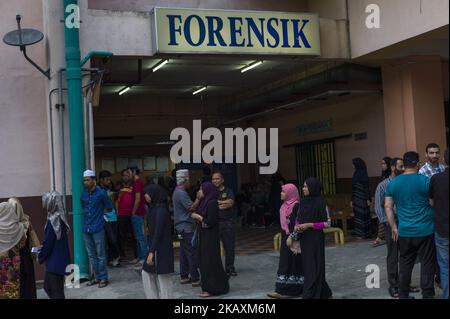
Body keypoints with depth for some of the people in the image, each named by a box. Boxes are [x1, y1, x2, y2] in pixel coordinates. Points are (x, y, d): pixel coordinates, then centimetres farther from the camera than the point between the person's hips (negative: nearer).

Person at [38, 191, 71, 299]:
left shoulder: (53, 220, -20)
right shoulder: (60, 218, 6)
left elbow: (48, 242, -16)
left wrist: (40, 257, -3)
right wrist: (42, 249, 16)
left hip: (55, 261, -9)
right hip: (60, 259, 9)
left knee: (56, 291, 1)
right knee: (47, 286, 19)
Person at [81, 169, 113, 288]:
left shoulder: (101, 193, -6)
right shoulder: (83, 195, 10)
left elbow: (109, 208, 3)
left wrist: (98, 212, 4)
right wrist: (89, 214, 9)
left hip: (97, 228, -6)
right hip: (86, 228, 6)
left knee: (100, 255, 0)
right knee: (91, 255, 12)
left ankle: (103, 278, 7)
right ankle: (96, 277, 22)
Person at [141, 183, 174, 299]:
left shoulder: (160, 210, -18)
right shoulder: (154, 208, 10)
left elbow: (158, 232, -22)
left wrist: (151, 252, -23)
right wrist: (151, 249, 18)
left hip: (161, 249, -10)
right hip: (155, 247, 10)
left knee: (163, 277, 1)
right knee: (147, 273, 14)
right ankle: (153, 297, 22)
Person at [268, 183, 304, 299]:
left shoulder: (296, 206, -15)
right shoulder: (285, 205, 11)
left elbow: (298, 224, -19)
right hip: (285, 238, 9)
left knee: (294, 263, -1)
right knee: (285, 264, 10)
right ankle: (283, 290, 14)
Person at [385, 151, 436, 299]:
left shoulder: (393, 183, 2)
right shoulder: (425, 181, -8)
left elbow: (388, 207, 3)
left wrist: (394, 228, 9)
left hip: (405, 231, 3)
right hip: (425, 230, -3)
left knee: (405, 263, 13)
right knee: (427, 263, 7)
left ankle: (403, 295, 19)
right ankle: (427, 294, 11)